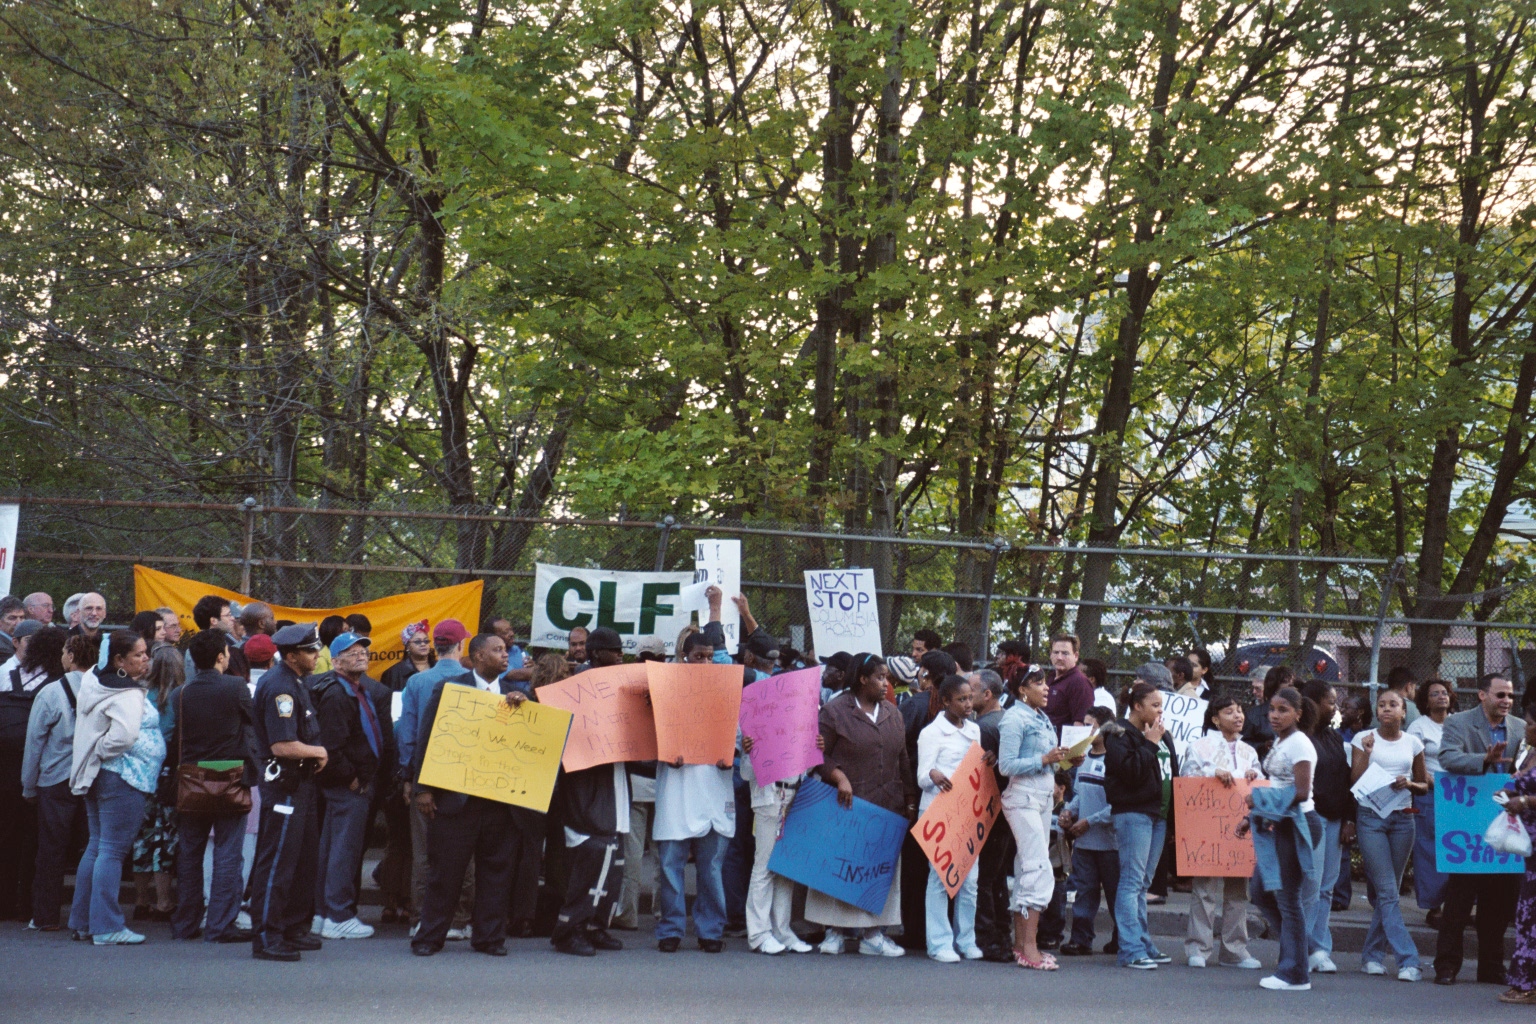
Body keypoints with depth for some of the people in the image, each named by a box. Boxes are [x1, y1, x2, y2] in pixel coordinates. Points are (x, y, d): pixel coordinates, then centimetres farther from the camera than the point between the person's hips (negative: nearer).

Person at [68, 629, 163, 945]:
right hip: (121, 777, -10)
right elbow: (124, 735, -29)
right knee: (113, 850, -8)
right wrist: (102, 752, -13)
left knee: (96, 846, 15)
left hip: (96, 776, 10)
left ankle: (82, 920, 21)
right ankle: (106, 927, -7)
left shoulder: (94, 683, 13)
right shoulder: (128, 695, -16)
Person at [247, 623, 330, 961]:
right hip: (284, 784, -10)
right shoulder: (279, 687, -19)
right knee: (276, 862, -5)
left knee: (305, 858, 16)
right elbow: (283, 746, -25)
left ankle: (296, 929, 25)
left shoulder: (296, 681, 13)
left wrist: (316, 752, 7)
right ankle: (266, 937, -1)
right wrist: (319, 752, -10)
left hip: (301, 781, 10)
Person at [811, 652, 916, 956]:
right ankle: (835, 931, 7)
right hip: (847, 805, -5)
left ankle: (873, 934, 9)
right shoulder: (835, 711, -2)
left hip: (887, 807, 5)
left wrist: (910, 800, 11)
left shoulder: (892, 714, 14)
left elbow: (902, 761, 16)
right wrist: (839, 777, -19)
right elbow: (819, 755, -5)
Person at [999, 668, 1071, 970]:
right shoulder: (1014, 718, -11)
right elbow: (1006, 765, -15)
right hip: (1023, 798, -9)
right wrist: (1044, 759, -18)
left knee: (1027, 871, 10)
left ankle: (1020, 944, 14)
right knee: (1039, 870, -14)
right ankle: (1029, 948, -13)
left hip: (1043, 797, 9)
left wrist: (1059, 759, 2)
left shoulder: (1042, 719, 15)